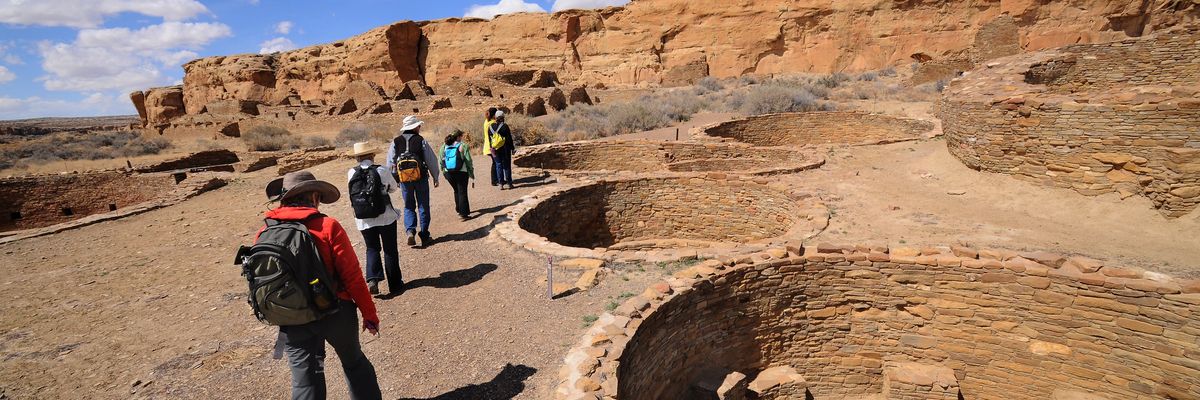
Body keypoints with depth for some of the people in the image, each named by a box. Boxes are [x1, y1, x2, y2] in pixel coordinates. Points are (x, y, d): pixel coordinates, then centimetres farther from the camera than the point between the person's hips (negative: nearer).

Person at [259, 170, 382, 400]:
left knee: (305, 379, 13)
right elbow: (352, 275, -13)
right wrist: (369, 314, -3)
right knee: (353, 362, 20)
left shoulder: (265, 234, -1)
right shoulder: (327, 226, -13)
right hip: (334, 312, -3)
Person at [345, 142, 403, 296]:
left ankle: (372, 280, -3)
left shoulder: (351, 173, -5)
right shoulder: (381, 170, -11)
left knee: (372, 249, 17)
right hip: (386, 217, -2)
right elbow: (394, 187, 5)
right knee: (390, 250, 11)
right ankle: (395, 284, 18)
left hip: (364, 220, 2)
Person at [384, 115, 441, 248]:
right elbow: (432, 160, -5)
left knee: (409, 207, 14)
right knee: (423, 207, 10)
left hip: (404, 180, 2)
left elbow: (390, 163, 2)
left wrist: (393, 180, 12)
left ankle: (410, 231, -8)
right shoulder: (421, 141, -6)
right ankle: (424, 236, 12)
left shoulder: (396, 142, 1)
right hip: (421, 178, -2)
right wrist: (435, 177, 6)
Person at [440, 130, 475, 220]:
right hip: (461, 172, -5)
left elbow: (441, 161, 7)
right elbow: (468, 160, -8)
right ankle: (463, 213, -2)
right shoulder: (463, 146, -7)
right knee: (462, 192, 2)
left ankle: (459, 209, 32)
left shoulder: (444, 147, 7)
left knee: (456, 191, 23)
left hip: (448, 173, 5)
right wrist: (471, 173, 1)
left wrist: (444, 172, 17)